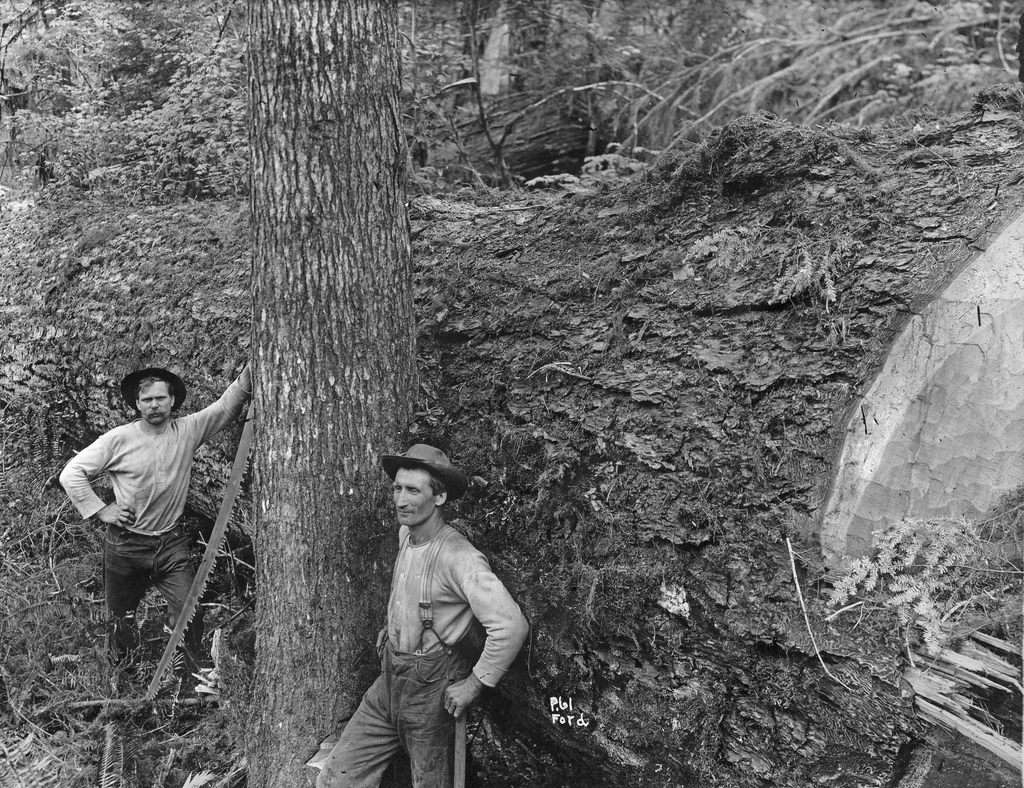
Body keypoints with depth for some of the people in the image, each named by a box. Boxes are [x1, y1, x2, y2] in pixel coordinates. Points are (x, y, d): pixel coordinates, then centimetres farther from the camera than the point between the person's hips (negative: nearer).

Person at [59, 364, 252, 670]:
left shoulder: (188, 430, -4)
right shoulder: (119, 439, -10)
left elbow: (226, 406, -11)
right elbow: (71, 473, -5)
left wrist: (249, 375, -29)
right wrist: (100, 510, -10)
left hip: (171, 542, 1)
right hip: (125, 545, -1)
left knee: (190, 614, -7)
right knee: (120, 619, 16)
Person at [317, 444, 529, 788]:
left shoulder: (458, 557, -25)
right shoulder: (405, 533, 2)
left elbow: (511, 626, -31)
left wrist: (474, 684, -21)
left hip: (431, 688, -7)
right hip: (389, 680, 7)